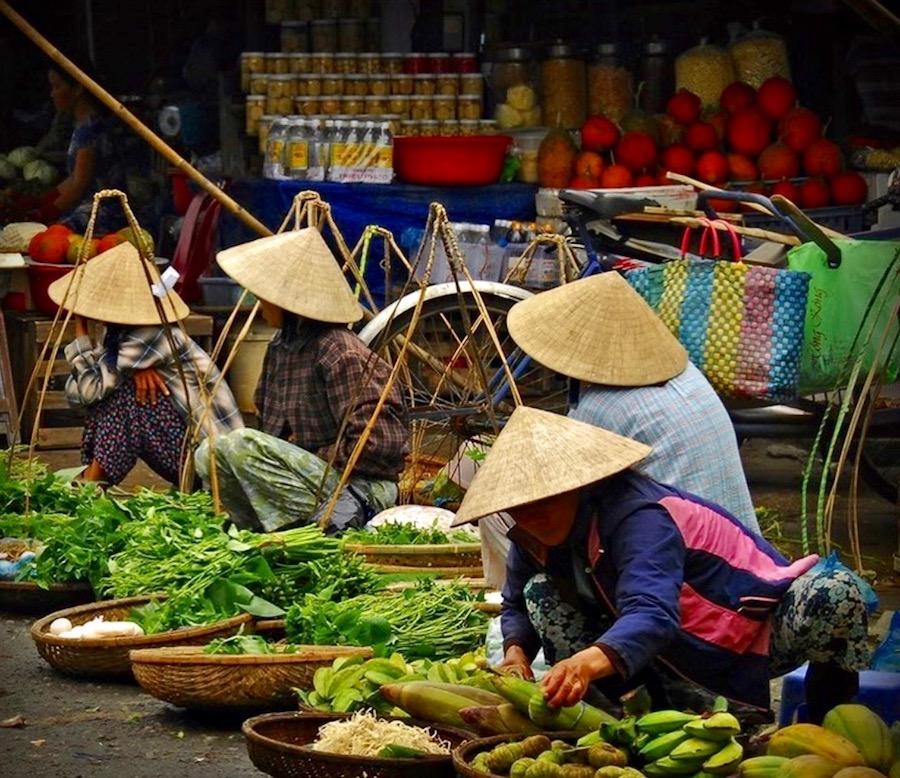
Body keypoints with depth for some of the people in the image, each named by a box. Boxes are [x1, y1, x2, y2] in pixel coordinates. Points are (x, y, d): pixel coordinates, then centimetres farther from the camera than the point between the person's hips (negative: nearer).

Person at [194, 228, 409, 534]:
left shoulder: (338, 354, -19)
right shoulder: (281, 345, 9)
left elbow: (373, 443, -22)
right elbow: (272, 424, 22)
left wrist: (314, 458, -13)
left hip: (363, 489, -9)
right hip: (316, 473, 9)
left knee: (242, 446, -24)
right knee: (209, 456, 0)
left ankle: (326, 516, -18)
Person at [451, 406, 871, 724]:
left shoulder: (636, 517, -31)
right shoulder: (535, 539, -6)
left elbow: (653, 614, -47)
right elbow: (516, 605, 10)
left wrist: (589, 660, -66)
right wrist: (516, 651, -14)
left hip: (756, 636, -7)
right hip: (683, 659, 7)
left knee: (836, 594, -39)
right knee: (539, 592, -7)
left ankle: (830, 709, -8)